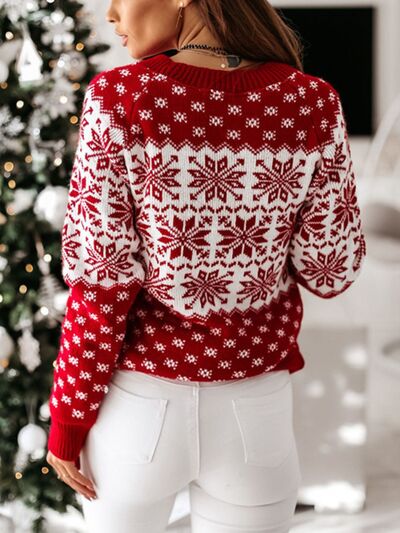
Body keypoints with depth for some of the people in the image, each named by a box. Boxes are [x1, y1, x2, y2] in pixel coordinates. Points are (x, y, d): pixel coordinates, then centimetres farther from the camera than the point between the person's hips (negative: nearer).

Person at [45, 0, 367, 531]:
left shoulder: (118, 96, -17)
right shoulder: (312, 102, -11)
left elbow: (103, 279, -14)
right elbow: (330, 271, -4)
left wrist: (67, 419, -3)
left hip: (139, 405, -1)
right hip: (256, 409, 1)